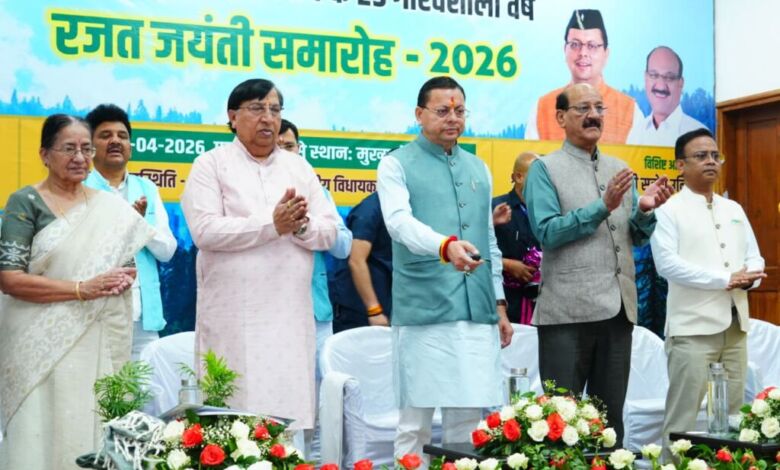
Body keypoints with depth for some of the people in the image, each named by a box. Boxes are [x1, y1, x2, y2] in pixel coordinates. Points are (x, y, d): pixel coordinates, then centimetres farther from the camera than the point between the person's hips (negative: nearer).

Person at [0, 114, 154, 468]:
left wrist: (124, 279, -5)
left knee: (95, 429, 5)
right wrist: (82, 289, -17)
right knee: (43, 432, -2)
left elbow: (129, 264, 19)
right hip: (43, 343, -4)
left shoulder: (110, 207, 9)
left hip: (99, 341, 4)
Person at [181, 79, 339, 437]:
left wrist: (301, 225, -13)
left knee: (290, 411, 4)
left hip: (290, 315, 4)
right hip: (234, 317, -3)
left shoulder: (299, 167, 15)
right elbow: (205, 231, -12)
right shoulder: (211, 164, 2)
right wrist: (272, 223, -18)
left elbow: (330, 232, 8)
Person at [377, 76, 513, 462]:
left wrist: (499, 303, 16)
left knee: (468, 418, 8)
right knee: (415, 421, -2)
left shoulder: (478, 168, 17)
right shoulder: (396, 165, 0)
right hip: (424, 312, -5)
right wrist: (446, 245, -36)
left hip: (477, 312, 5)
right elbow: (400, 221, -18)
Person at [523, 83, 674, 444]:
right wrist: (602, 207, -18)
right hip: (568, 309, -5)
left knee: (611, 412, 13)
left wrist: (645, 210, -7)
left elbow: (638, 238, 14)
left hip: (618, 307, 5)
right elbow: (547, 232, -13)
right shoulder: (545, 169, -1)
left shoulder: (620, 169, 14)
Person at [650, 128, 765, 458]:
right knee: (684, 417, -3)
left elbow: (755, 257, 15)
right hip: (693, 326, -6)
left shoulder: (734, 210, 17)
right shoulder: (669, 210, -3)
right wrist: (725, 279, -18)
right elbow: (667, 262, -15)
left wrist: (748, 277, -9)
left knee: (731, 415, 10)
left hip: (735, 325, 6)